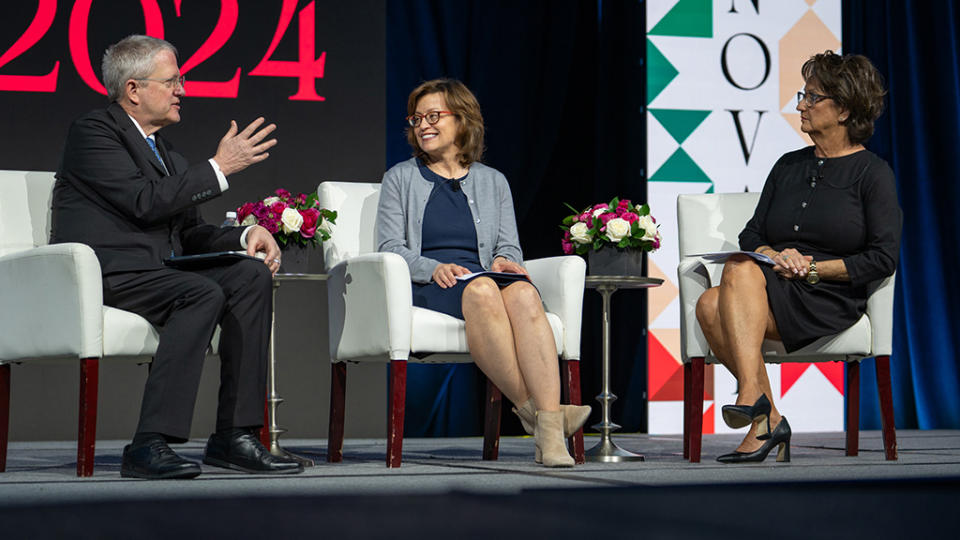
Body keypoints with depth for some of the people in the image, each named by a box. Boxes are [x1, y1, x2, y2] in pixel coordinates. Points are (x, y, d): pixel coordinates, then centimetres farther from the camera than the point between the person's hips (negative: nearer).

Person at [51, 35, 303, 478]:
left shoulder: (164, 153, 24)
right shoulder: (92, 132, -3)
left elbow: (189, 232, 20)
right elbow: (145, 201, -16)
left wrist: (247, 234, 1)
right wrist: (219, 168, -11)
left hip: (152, 275, 8)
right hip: (100, 276, -8)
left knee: (250, 275, -12)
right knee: (204, 293, -30)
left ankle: (234, 437, -15)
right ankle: (150, 445, -34)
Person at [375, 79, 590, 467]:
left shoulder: (493, 182, 24)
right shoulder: (400, 179, 18)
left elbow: (509, 247, 18)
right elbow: (390, 249, 6)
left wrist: (503, 260, -8)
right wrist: (433, 268, -14)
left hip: (487, 280, 2)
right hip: (424, 289, -2)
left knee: (523, 293, -36)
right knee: (481, 290, -38)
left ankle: (551, 433, -50)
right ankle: (528, 407, -40)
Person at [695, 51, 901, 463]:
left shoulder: (873, 173, 3)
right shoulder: (789, 166, 22)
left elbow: (884, 258, -5)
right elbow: (751, 236, 18)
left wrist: (814, 268, -11)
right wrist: (776, 257, -5)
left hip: (831, 300, -6)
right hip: (775, 291, 6)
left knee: (741, 271, -32)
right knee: (710, 305, -28)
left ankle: (752, 393, -39)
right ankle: (766, 418, -26)